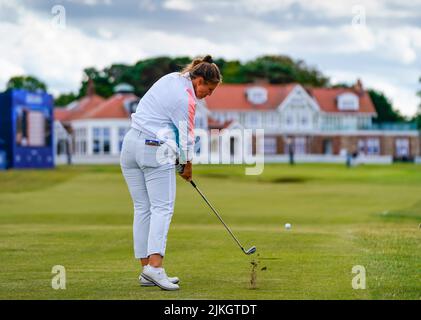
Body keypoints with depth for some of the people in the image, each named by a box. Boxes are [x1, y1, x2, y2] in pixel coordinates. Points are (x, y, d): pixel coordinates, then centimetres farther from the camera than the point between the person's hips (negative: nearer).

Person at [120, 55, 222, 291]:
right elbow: (186, 137, -5)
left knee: (142, 208, 7)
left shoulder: (172, 78, 12)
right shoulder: (186, 99, -13)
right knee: (162, 207, -10)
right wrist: (188, 166, 12)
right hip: (156, 152, -9)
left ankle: (146, 268, 7)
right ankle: (155, 266, -24)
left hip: (131, 144, 9)